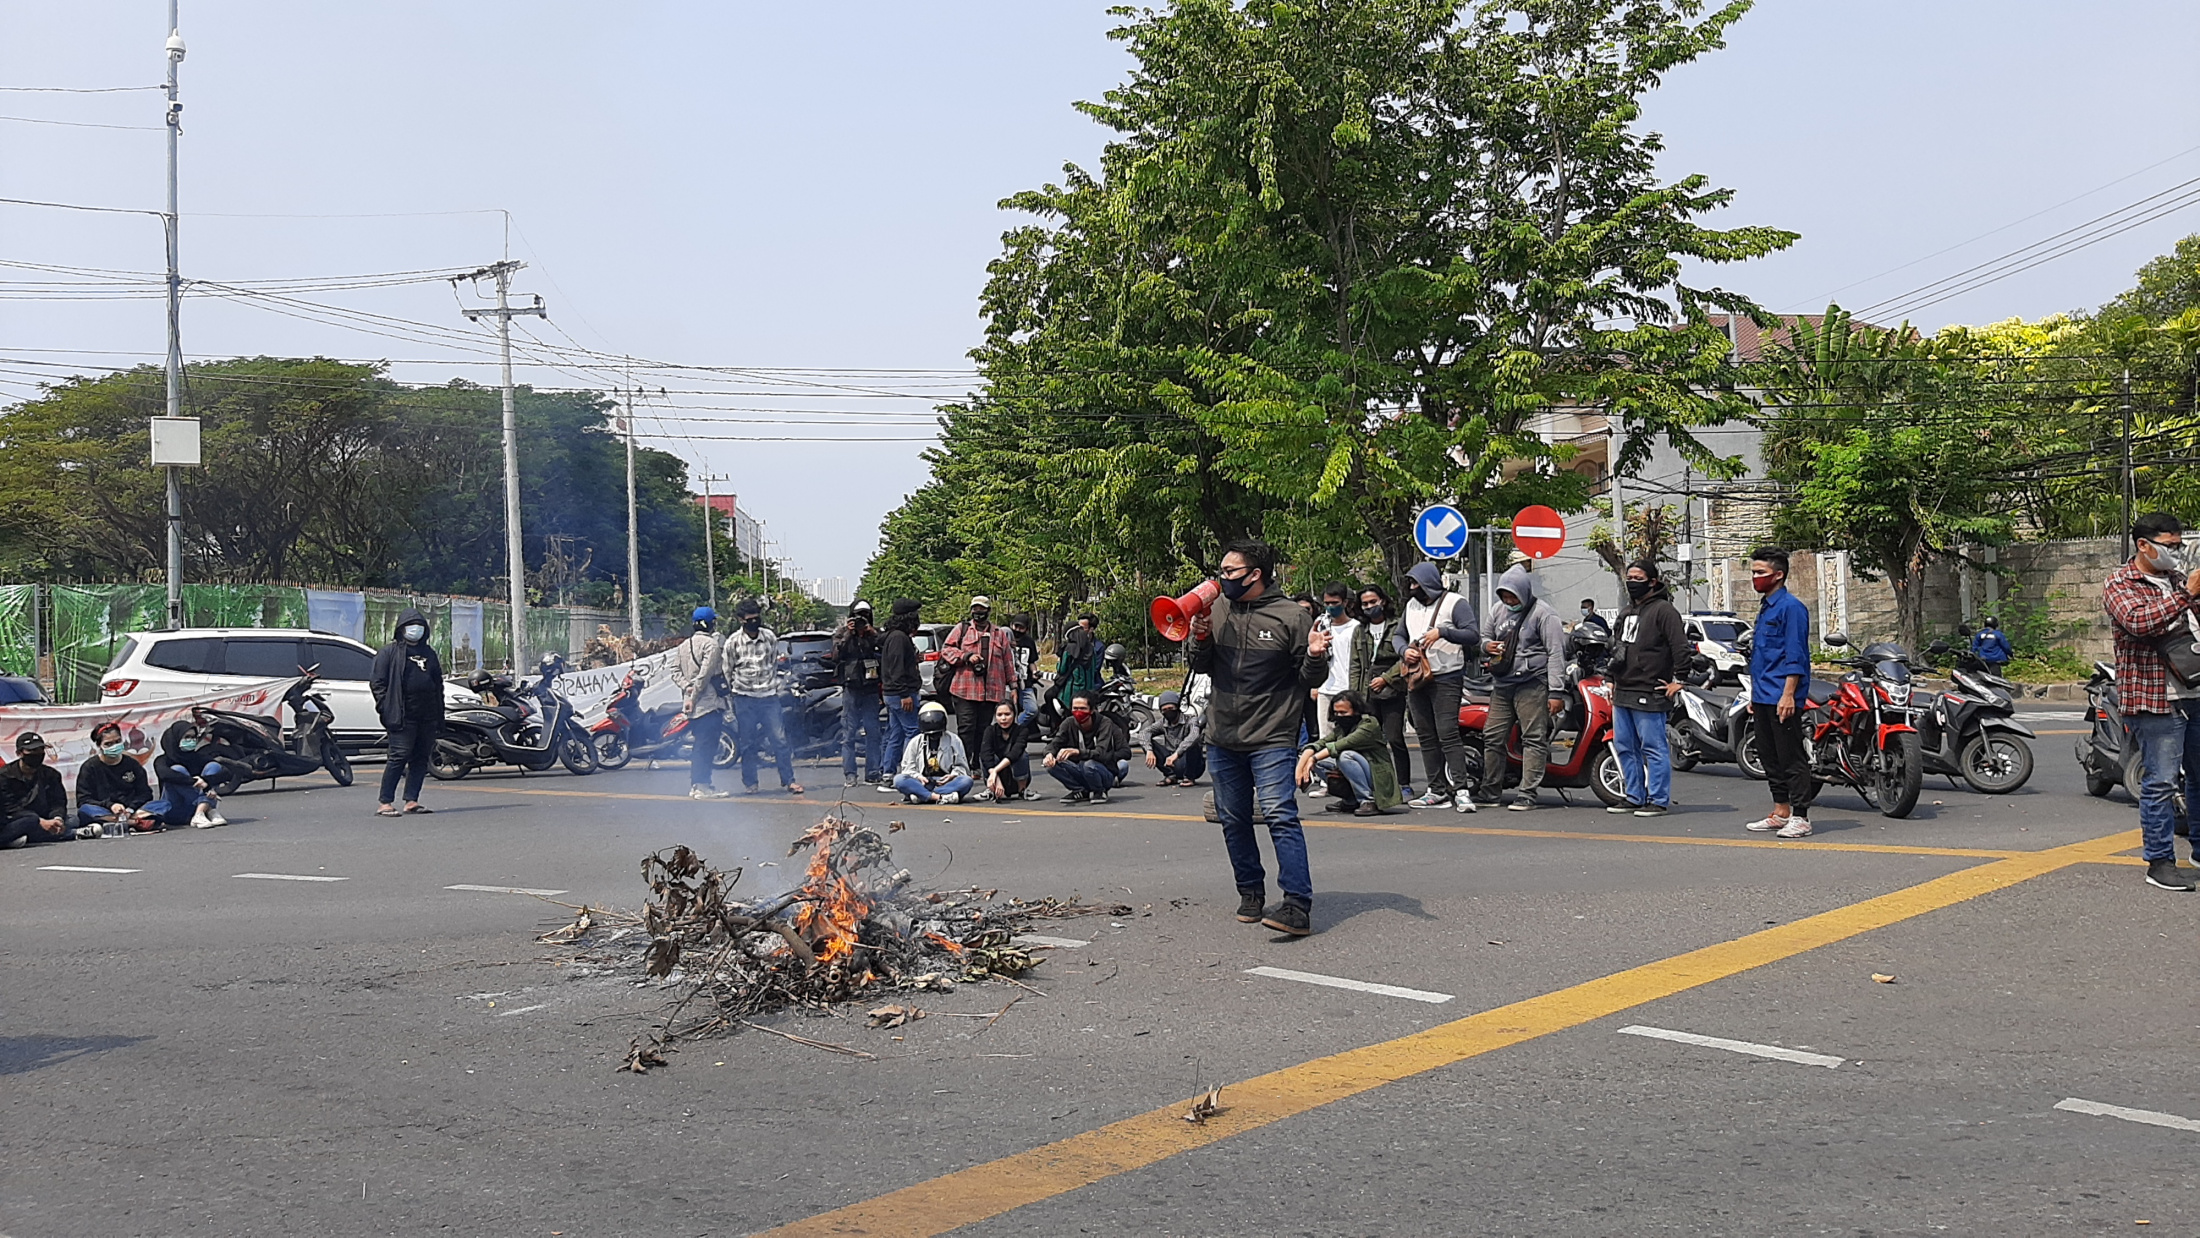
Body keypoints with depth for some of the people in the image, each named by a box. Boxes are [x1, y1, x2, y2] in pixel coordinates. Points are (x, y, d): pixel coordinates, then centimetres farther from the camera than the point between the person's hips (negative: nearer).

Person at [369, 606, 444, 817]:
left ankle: (411, 801, 11)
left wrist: (439, 716, 16)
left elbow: (438, 684, 23)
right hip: (402, 717, -6)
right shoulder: (390, 652, 3)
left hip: (427, 717, 6)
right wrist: (386, 707, -12)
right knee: (398, 757, -10)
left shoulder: (429, 653, 21)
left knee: (421, 758, 6)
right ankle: (385, 803, -8)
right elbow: (376, 681, -1)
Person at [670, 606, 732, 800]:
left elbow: (675, 671, 9)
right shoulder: (712, 644, -11)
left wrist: (687, 686, -3)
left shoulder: (684, 645, 16)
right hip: (709, 702, -8)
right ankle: (702, 786, -9)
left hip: (692, 704, 8)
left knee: (699, 744, 15)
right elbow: (705, 673, -18)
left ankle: (695, 785, 17)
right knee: (707, 745, -7)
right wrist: (694, 696, -16)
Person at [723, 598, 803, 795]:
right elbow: (727, 671, 5)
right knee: (747, 743, 4)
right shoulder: (732, 642, -5)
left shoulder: (771, 637, 2)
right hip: (744, 698, -2)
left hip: (769, 696, 2)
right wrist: (733, 691, 7)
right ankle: (749, 783, 14)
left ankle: (788, 780, 4)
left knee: (779, 739, -2)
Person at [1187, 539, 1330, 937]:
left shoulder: (1291, 616, -6)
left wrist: (1315, 657, -23)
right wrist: (1199, 639, -6)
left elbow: (1310, 679, -1)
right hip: (1222, 737, 6)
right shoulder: (1218, 609, 7)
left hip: (1272, 739, -6)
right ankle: (1251, 893, 27)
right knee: (1233, 819, 12)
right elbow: (1199, 666, 14)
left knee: (1280, 814, -17)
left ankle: (1298, 906, -20)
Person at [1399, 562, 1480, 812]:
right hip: (1416, 679, 7)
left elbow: (1473, 636, -11)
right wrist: (1404, 650, 0)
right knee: (1426, 737, 7)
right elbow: (1397, 635, 22)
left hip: (1446, 679, -7)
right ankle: (1437, 790, 11)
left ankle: (1461, 789, -16)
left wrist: (1442, 632, -22)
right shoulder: (1411, 605, 19)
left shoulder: (1455, 603, -3)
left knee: (1448, 735, -14)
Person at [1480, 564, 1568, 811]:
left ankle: (1527, 794, -6)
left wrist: (1556, 692, -16)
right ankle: (1489, 791, 16)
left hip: (1532, 686, -7)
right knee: (1492, 737, 7)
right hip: (1502, 685, 7)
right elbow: (1484, 635, 30)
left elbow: (1556, 654, -10)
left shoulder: (1543, 614, -7)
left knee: (1534, 740, -7)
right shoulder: (1500, 610, 15)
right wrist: (1487, 645, 3)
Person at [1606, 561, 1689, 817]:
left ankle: (1659, 800, -1)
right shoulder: (1626, 611, 19)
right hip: (1622, 693, 9)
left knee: (1653, 748, -5)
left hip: (1648, 694, -9)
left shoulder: (1663, 610, -9)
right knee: (1624, 747, 12)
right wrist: (1610, 677, 23)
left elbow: (1681, 647, -14)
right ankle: (1635, 796, 21)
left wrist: (1678, 680, -14)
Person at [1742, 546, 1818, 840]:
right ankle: (1781, 813, 20)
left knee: (1792, 758, -6)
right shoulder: (1765, 608, 18)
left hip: (1783, 698, -10)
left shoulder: (1791, 607, -11)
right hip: (1762, 698, 10)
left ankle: (1800, 817, -3)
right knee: (1769, 757, 13)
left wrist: (1788, 694, -22)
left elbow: (1796, 655, -16)